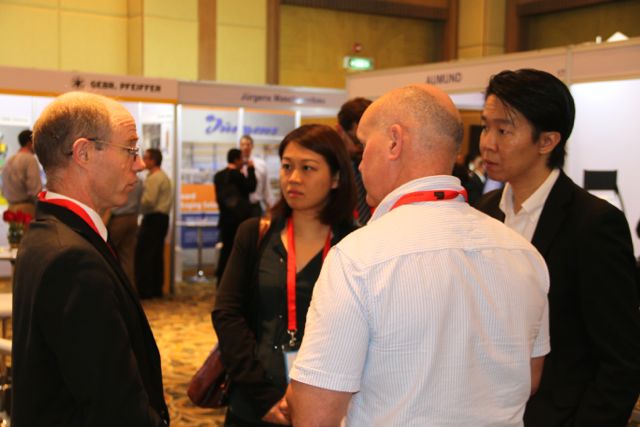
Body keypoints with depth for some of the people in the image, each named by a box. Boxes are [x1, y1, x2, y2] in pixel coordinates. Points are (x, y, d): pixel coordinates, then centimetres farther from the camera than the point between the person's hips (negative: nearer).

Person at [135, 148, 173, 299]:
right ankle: (156, 288, 13)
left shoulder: (153, 178, -14)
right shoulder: (165, 177, 18)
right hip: (163, 217, 10)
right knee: (157, 254, 11)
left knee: (143, 254, -7)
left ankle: (144, 289, -7)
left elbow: (148, 201, -20)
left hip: (153, 219, -10)